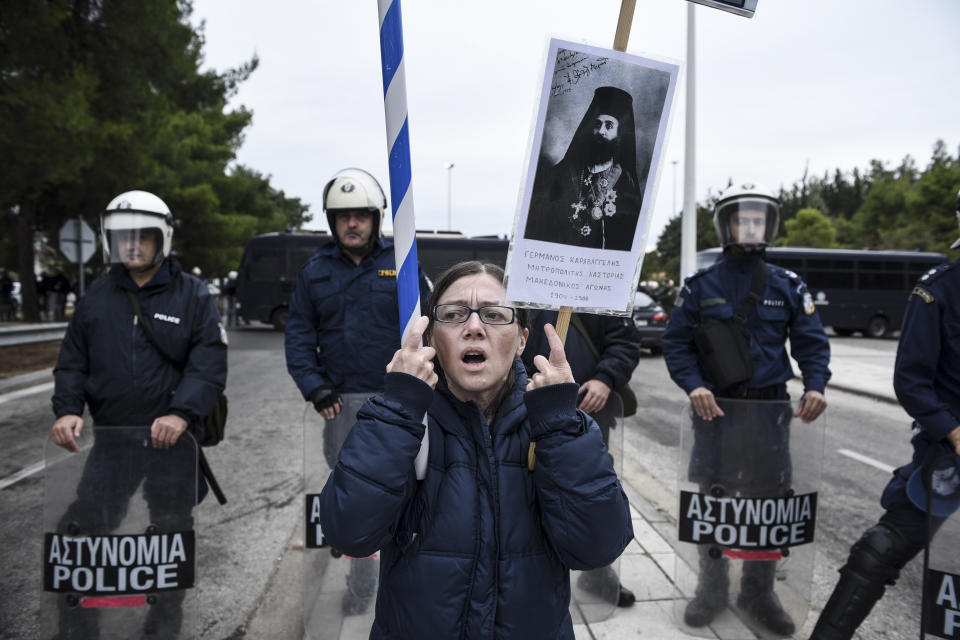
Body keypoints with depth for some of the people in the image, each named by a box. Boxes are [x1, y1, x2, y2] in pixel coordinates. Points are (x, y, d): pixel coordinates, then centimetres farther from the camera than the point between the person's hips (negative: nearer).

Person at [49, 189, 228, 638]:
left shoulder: (192, 295, -2)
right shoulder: (97, 297, 8)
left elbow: (210, 364, -10)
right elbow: (72, 361, 10)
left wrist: (182, 413, -24)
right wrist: (67, 410, -7)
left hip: (171, 438, -2)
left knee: (172, 533, 12)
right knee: (82, 533, 3)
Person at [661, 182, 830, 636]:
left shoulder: (787, 286, 5)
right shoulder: (700, 285, 1)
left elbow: (811, 343, 6)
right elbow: (676, 343, 0)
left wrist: (815, 386, -12)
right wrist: (694, 385, -15)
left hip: (769, 408, 1)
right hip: (714, 407, -1)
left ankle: (758, 592, 25)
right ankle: (711, 589, 24)